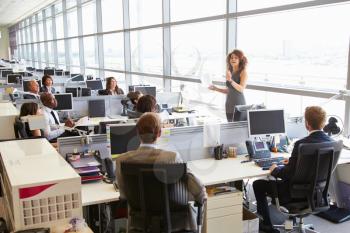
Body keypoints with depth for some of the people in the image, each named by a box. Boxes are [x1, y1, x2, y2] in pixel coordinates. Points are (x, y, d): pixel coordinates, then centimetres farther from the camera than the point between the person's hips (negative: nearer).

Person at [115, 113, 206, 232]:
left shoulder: (122, 161, -17)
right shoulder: (172, 157, -26)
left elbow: (124, 195, -3)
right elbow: (198, 190, -21)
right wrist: (202, 197, 2)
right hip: (172, 222, -2)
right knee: (191, 210, 32)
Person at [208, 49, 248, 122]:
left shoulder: (243, 72, -5)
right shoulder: (230, 72, 11)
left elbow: (241, 89, -18)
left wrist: (230, 80, -31)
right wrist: (216, 88, 10)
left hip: (238, 104, -6)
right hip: (229, 105, 6)